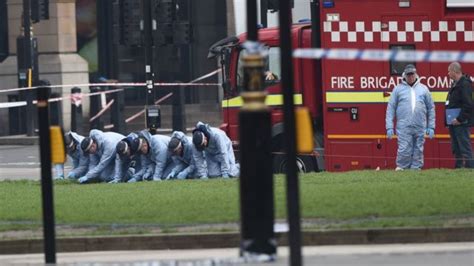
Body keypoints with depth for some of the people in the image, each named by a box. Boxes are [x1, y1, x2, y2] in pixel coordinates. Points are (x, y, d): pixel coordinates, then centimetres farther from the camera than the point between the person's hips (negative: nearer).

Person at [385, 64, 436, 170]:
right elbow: (390, 109, 6)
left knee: (418, 151, 3)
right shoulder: (398, 89, 8)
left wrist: (431, 127, 8)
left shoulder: (423, 89, 13)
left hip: (420, 127, 2)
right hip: (404, 127, -2)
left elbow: (431, 108, 14)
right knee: (404, 151, -9)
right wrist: (389, 127, -2)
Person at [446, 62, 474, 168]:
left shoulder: (464, 84, -14)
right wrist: (449, 120, 14)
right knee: (456, 149, 13)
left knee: (465, 149, -10)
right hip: (454, 123, 10)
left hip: (461, 123, -10)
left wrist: (459, 119, -22)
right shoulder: (455, 84, 17)